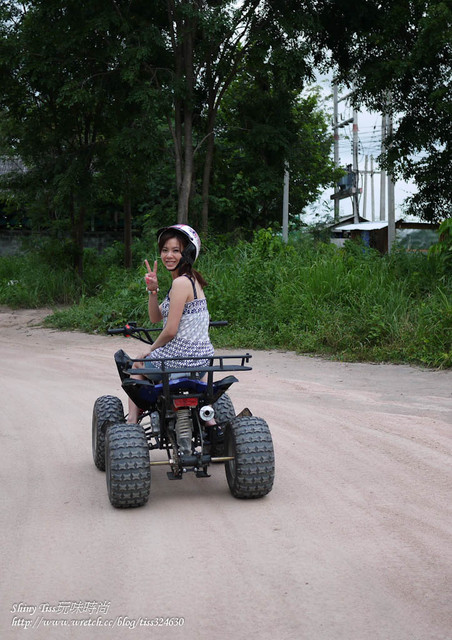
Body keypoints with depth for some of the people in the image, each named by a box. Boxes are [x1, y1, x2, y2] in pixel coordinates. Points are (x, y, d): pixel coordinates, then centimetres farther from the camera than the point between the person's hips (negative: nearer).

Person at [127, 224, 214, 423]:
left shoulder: (181, 282, -18)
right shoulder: (192, 279, 10)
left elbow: (170, 331, -19)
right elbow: (155, 317, 12)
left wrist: (151, 349, -2)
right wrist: (153, 290, -4)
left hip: (180, 358, -8)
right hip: (203, 358, 8)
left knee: (138, 365, 21)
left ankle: (132, 418, 22)